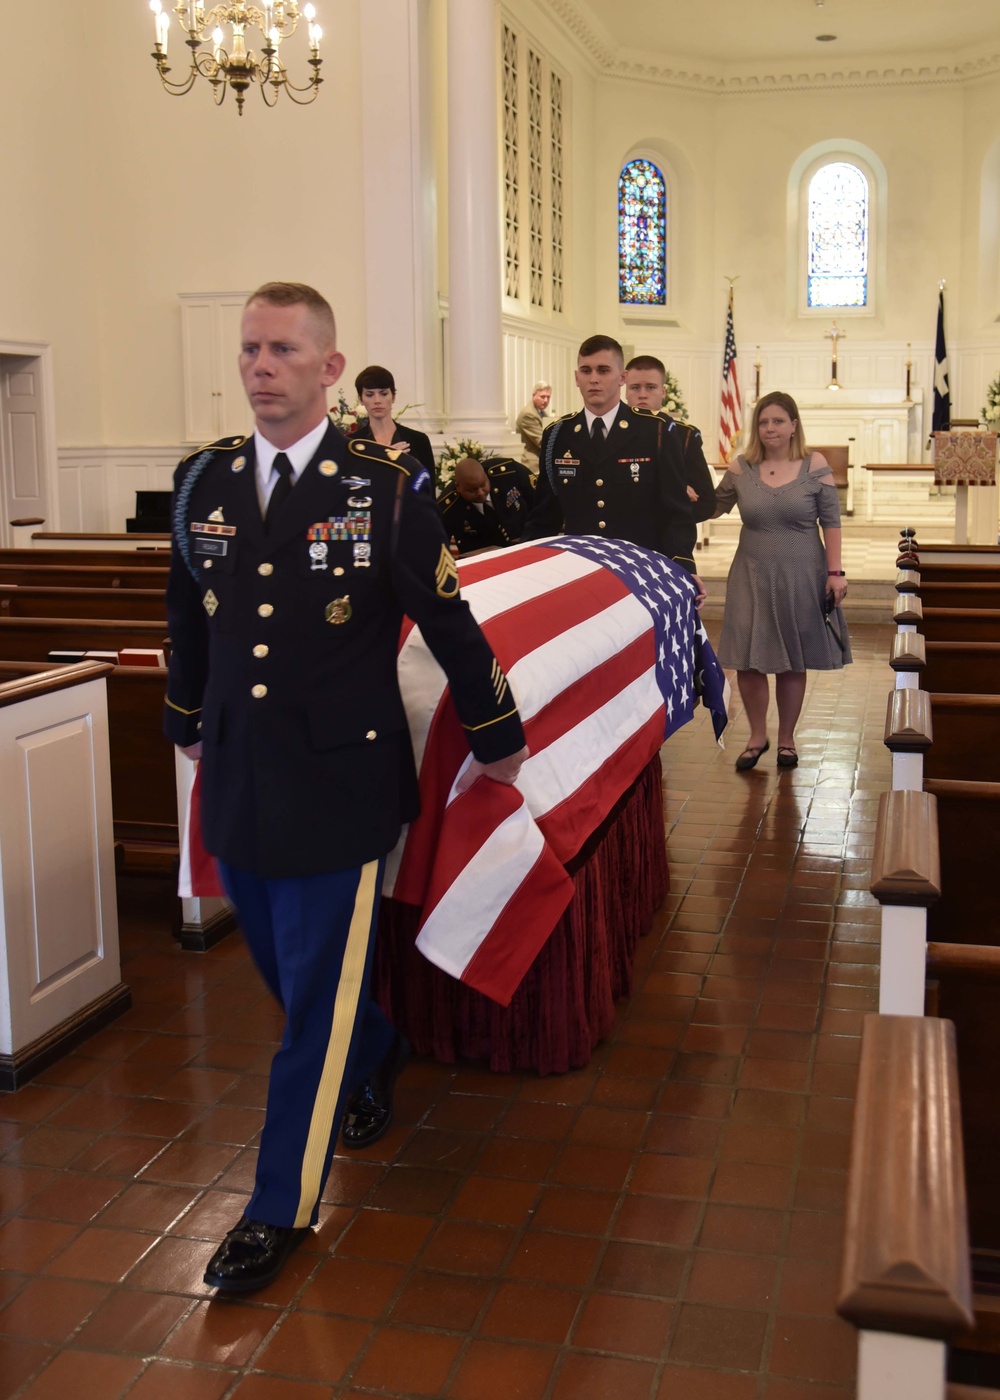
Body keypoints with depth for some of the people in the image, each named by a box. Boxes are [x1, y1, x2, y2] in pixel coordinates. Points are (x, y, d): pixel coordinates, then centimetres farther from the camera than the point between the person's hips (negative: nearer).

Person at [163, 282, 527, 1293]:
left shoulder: (387, 487, -8)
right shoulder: (201, 480, 5)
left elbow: (447, 624, 0)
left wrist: (496, 737, 9)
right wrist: (186, 720, 28)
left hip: (338, 782, -4)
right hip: (236, 780, 5)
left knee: (316, 997, 3)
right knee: (285, 969, 19)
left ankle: (281, 1207, 18)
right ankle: (374, 1058, 50)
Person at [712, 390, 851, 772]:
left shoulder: (815, 465, -4)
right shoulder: (740, 469, 0)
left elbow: (831, 521, -3)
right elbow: (715, 507, 8)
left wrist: (835, 572, -7)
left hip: (801, 578, -1)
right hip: (752, 578, 1)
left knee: (792, 663, 9)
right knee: (747, 661, 2)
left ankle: (786, 739, 25)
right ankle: (757, 736, 22)